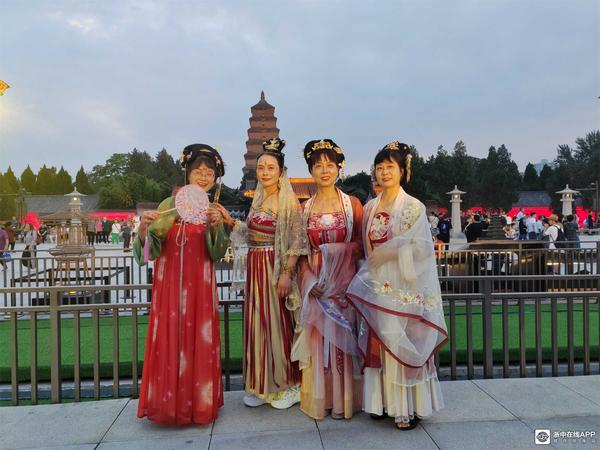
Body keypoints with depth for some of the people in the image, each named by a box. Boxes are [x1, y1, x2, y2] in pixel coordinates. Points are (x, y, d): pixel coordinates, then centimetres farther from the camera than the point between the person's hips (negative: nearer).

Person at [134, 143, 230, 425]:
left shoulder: (214, 210, 7)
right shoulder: (170, 204, 1)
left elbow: (217, 254, -4)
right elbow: (151, 250, -6)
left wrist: (216, 226, -22)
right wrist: (144, 229, -27)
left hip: (200, 286, 1)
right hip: (170, 283, -1)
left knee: (199, 341, 6)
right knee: (169, 341, 3)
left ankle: (198, 402, 22)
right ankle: (169, 403, 20)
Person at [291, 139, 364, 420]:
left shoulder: (352, 204, 1)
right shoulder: (305, 208, 7)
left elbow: (361, 244, 1)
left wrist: (332, 250, -12)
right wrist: (310, 278, -9)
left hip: (344, 280, -1)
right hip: (314, 281, 2)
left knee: (341, 335, 1)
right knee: (317, 337, 4)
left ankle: (343, 399, 15)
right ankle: (319, 398, 17)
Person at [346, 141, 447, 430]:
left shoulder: (414, 207, -6)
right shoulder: (370, 207, 10)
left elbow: (417, 248, -12)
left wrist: (380, 255, -8)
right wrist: (374, 268, 3)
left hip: (404, 287, -5)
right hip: (376, 285, 5)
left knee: (402, 343, 1)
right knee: (378, 343, 9)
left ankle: (408, 407, 15)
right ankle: (382, 401, 23)